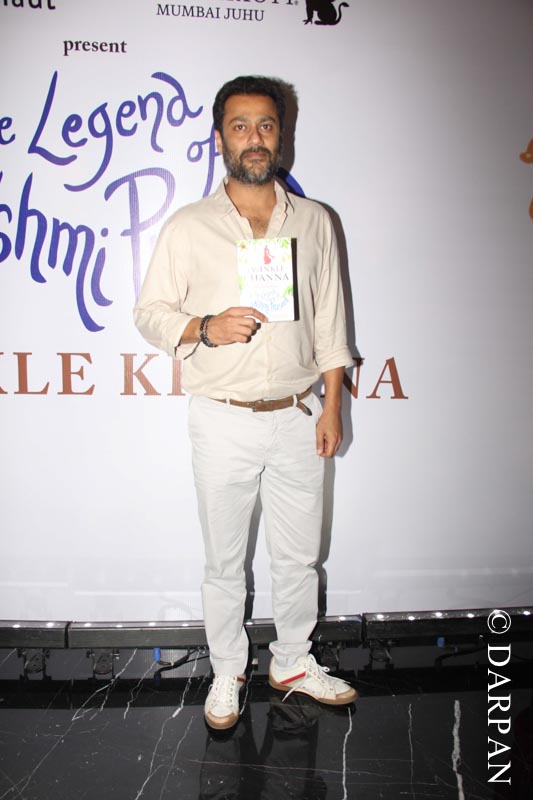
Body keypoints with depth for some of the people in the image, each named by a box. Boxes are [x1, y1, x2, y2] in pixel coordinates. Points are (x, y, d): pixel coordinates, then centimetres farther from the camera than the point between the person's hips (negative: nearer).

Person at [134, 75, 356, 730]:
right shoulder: (188, 227, -2)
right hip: (223, 422, -1)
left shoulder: (314, 221, 5)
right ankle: (227, 670, 35)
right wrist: (205, 329, -20)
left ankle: (293, 662, 38)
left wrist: (333, 406, 2)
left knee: (298, 555, 15)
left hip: (298, 417, 2)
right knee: (224, 561, 13)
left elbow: (330, 321, 6)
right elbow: (150, 312, 0)